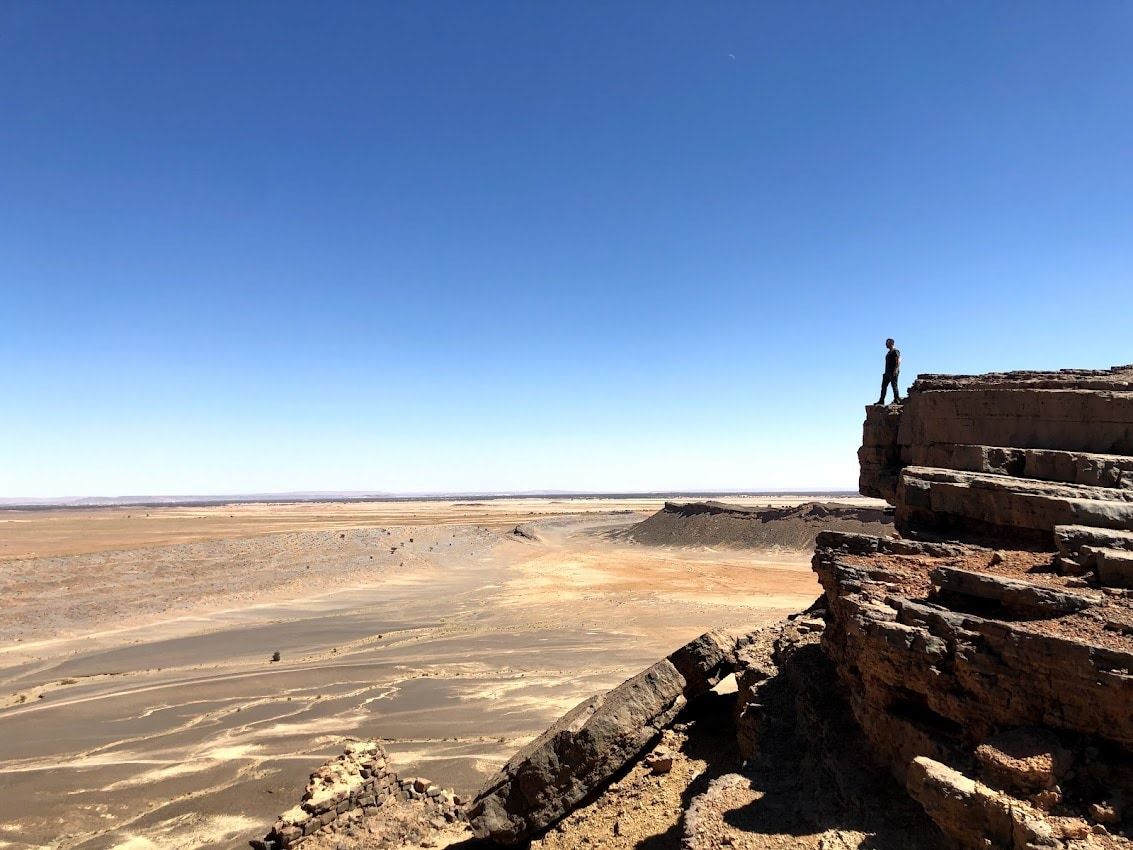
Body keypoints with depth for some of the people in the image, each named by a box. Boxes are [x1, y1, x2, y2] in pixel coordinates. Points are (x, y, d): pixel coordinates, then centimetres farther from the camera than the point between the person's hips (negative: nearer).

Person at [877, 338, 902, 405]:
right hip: (888, 372, 10)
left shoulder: (895, 351, -7)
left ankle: (897, 400, -6)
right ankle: (881, 401, 4)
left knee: (894, 385, -9)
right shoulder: (889, 352, 22)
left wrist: (896, 370, -25)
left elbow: (898, 361, -16)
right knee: (884, 386, 4)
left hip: (893, 372, -10)